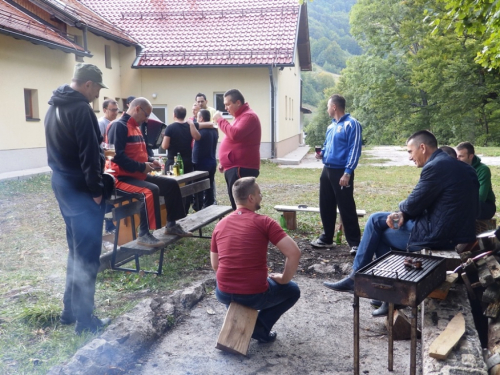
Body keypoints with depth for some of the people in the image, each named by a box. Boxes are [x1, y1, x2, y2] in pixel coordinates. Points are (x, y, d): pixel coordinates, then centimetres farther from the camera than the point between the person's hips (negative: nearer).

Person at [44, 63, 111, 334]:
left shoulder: (55, 106, 14)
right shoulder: (80, 109, -17)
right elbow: (89, 154, -21)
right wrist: (96, 190, -15)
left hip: (62, 183, 10)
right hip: (80, 189, -10)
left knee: (76, 249, 18)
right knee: (87, 254, -2)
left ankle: (70, 310, 27)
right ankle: (84, 319, 7)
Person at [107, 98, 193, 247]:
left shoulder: (136, 127, 17)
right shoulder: (119, 126, -14)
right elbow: (117, 155, -25)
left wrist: (150, 160, 6)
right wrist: (141, 166, -23)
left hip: (139, 175, 10)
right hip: (122, 177, -10)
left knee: (172, 184, 9)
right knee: (151, 190, -34)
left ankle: (171, 225, 18)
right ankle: (144, 234, -27)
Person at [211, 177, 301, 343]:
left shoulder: (220, 225, 6)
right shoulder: (264, 222, -8)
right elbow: (294, 253, -15)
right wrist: (283, 279, 1)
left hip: (223, 294, 5)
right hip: (255, 296, -4)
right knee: (292, 291, 24)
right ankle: (260, 328, 11)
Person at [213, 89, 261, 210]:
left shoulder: (248, 116, -12)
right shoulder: (241, 116, 22)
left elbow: (235, 134, -29)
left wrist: (221, 120, -15)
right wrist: (224, 162, 26)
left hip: (241, 168, -11)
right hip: (235, 167, 11)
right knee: (237, 205, 12)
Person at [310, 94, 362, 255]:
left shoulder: (351, 124, -10)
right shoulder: (331, 126, 15)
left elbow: (354, 150, -15)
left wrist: (347, 172, -22)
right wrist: (322, 153, 3)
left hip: (341, 172, -8)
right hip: (327, 170, 8)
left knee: (346, 209, -4)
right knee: (326, 206, 13)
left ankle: (355, 243, 5)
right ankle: (327, 238, 25)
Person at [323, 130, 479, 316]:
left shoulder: (436, 166, -19)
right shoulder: (452, 164, 13)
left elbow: (413, 204, -15)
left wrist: (402, 208, 8)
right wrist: (403, 214, -2)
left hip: (437, 235, -9)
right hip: (450, 229, 9)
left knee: (378, 234, 6)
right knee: (376, 219, 13)